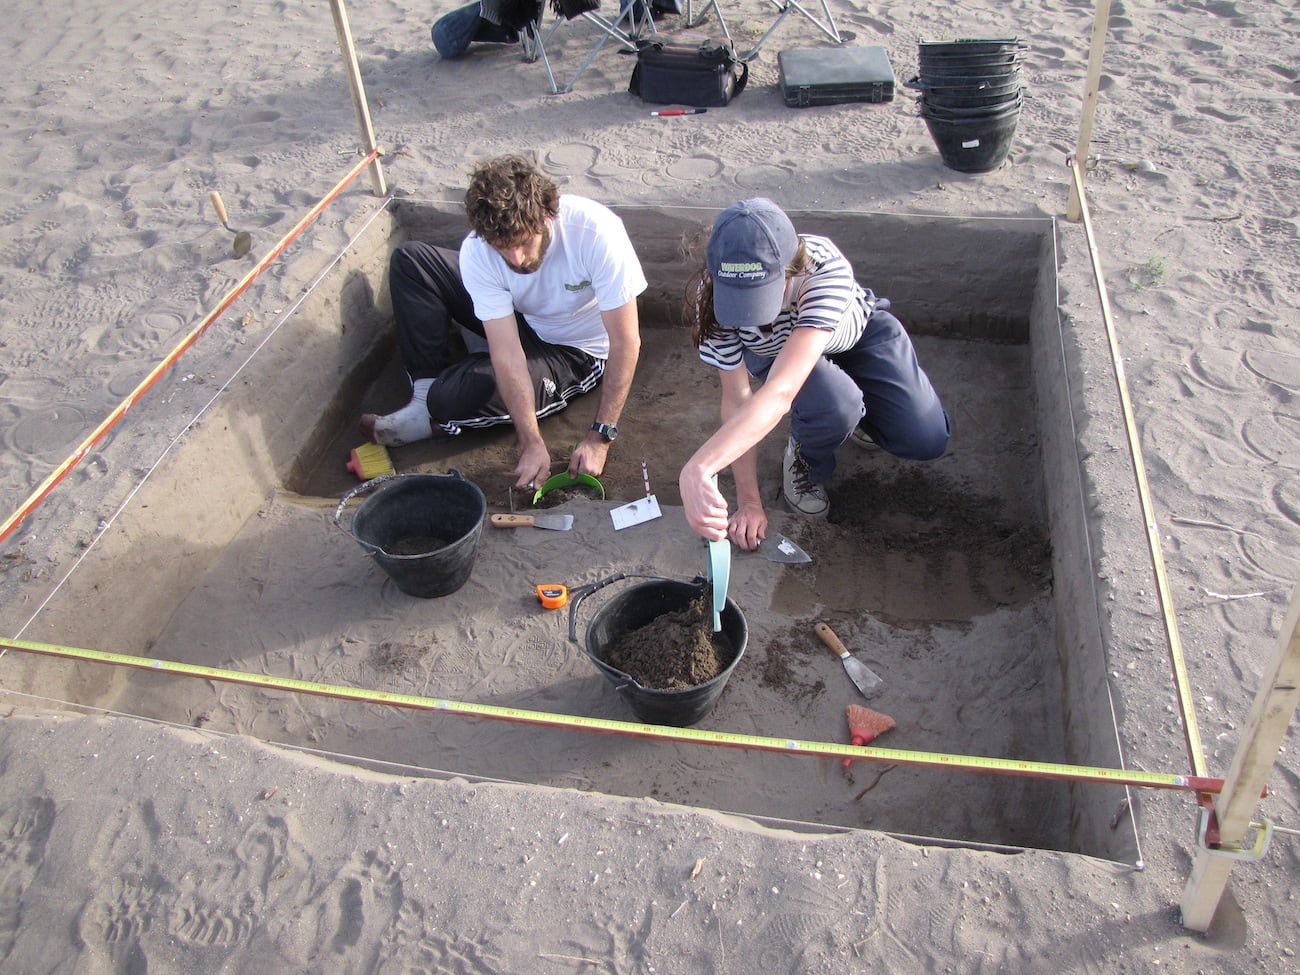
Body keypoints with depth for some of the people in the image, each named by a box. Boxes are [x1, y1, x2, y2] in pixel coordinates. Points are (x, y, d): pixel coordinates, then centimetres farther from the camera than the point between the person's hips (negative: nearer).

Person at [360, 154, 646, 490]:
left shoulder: (596, 232, -35)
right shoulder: (477, 252, -24)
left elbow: (626, 343, -31)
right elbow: (507, 354, -27)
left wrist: (600, 438, -32)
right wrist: (532, 444, -33)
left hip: (577, 352, -5)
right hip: (521, 323, 5)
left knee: (451, 399, -27)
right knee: (409, 260, -6)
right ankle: (426, 391, -5)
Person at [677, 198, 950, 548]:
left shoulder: (826, 269, -45)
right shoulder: (715, 300, -35)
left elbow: (780, 393, -56)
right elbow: (736, 400, -26)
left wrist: (696, 469, -68)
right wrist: (748, 502, -25)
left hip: (858, 332, 0)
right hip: (774, 351, 0)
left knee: (927, 441, -11)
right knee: (835, 407, -33)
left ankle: (859, 407, 19)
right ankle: (804, 459, 2)